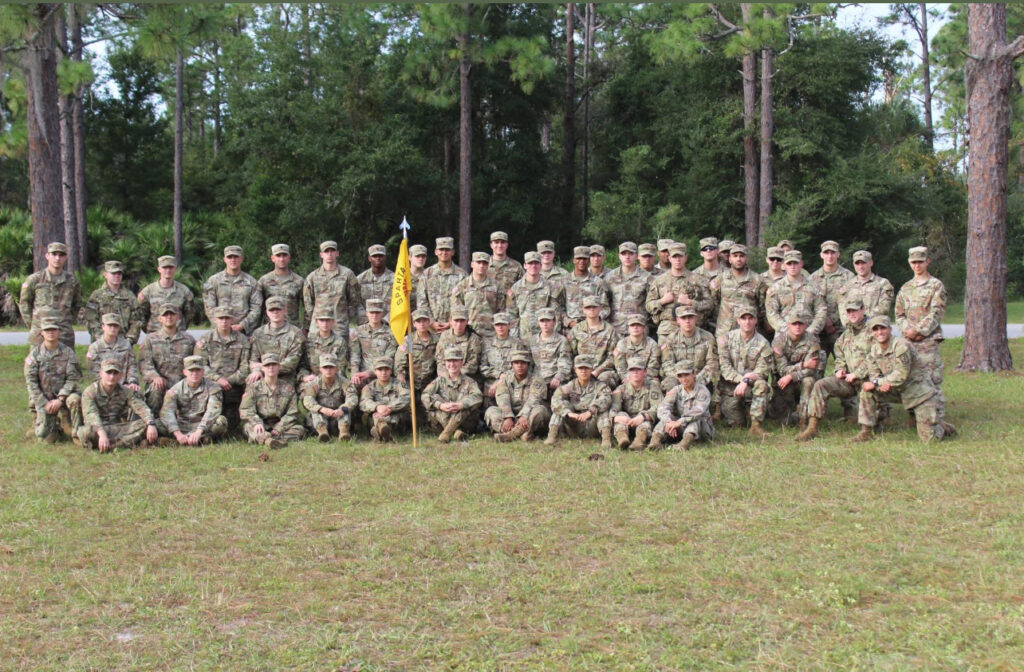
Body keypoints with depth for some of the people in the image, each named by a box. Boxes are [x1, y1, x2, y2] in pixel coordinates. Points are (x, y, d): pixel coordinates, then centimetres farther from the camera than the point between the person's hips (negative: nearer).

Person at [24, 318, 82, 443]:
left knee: (74, 400, -35)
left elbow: (73, 379, -6)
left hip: (63, 396, 0)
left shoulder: (68, 352, 0)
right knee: (47, 438, -12)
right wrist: (44, 403, -11)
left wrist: (60, 399, -17)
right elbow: (30, 381, -3)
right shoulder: (35, 353, 0)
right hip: (43, 399, 0)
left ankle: (77, 434, -15)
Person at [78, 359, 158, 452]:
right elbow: (91, 415, -25)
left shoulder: (125, 392, 4)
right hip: (98, 430, -4)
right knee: (86, 431, -38)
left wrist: (151, 424, -32)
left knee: (144, 424, -20)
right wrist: (102, 434, -43)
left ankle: (112, 446, -33)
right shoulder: (90, 392, -8)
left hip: (118, 429, 4)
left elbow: (141, 408, -10)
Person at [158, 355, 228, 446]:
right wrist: (178, 434, -32)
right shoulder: (175, 389, 0)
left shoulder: (213, 388, -4)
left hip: (204, 426, -1)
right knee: (157, 424, -24)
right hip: (182, 427, 1)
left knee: (221, 421, -31)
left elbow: (213, 411, -19)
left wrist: (198, 432, -34)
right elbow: (166, 412, -15)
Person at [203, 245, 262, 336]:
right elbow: (210, 308, 4)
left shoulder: (251, 281, 11)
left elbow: (256, 308, 5)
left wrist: (241, 325, -7)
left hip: (245, 331, 0)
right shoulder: (213, 281, 10)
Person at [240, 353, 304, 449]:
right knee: (248, 425, -32)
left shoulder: (288, 388, 13)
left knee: (298, 429, -25)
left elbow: (292, 413, 5)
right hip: (260, 426, -2)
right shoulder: (253, 387, 9)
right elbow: (245, 410, -4)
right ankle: (267, 440, -64)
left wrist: (278, 429, -12)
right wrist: (257, 423, -26)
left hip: (280, 425, 2)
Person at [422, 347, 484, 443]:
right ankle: (456, 431, -34)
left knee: (466, 400, -24)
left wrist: (460, 405, -33)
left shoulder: (468, 382, 3)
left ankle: (447, 432, -34)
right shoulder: (440, 380, 7)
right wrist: (440, 405, -28)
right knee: (436, 398, -20)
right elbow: (425, 396, -10)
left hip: (463, 422, -1)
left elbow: (478, 397, -17)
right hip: (440, 423, 1)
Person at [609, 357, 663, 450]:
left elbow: (657, 408, -12)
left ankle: (640, 439, -62)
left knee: (644, 416, -31)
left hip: (645, 425, -2)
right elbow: (613, 409, -9)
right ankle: (622, 438, -56)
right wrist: (616, 417, -35)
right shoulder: (621, 389, 10)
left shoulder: (652, 387, 6)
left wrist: (643, 417, -33)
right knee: (621, 414, -26)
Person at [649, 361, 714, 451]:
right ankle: (656, 438, -42)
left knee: (696, 418, -32)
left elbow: (699, 411, -29)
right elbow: (663, 408, -14)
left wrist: (679, 422, -42)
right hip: (681, 429, 3)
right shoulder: (676, 390, 4)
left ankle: (687, 440, -57)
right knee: (668, 416, -20)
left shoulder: (702, 391, -9)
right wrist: (668, 421, -37)